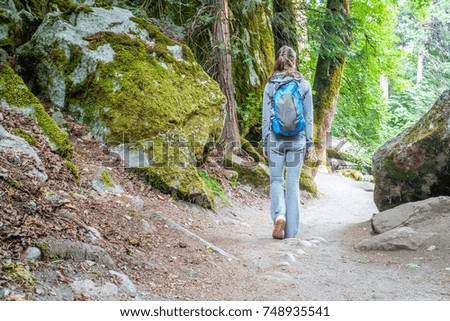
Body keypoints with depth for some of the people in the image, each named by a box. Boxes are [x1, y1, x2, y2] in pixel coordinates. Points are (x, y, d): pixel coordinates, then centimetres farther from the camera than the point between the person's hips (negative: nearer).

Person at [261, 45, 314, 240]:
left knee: (276, 180, 10)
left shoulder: (270, 85, 0)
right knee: (293, 182, 6)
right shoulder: (304, 85, 1)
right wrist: (309, 144, 8)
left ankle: (279, 214, -16)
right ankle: (291, 231, 8)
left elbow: (266, 117, 0)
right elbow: (308, 117, 3)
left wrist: (265, 144, 7)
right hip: (297, 139, 1)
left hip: (275, 139, -1)